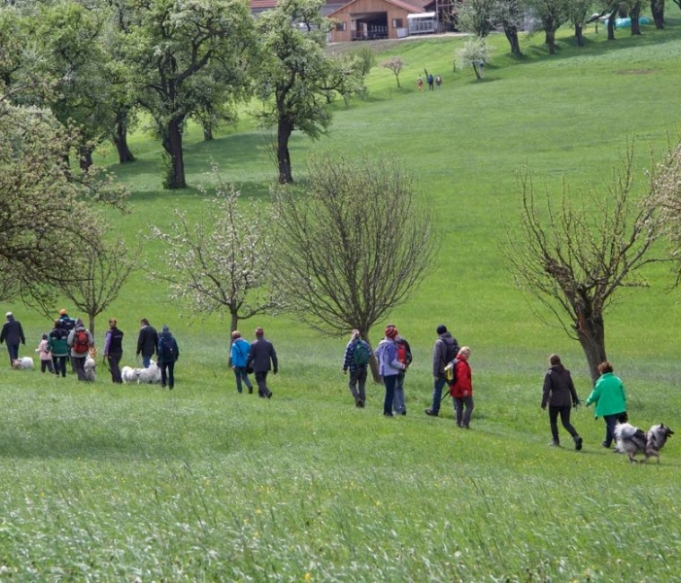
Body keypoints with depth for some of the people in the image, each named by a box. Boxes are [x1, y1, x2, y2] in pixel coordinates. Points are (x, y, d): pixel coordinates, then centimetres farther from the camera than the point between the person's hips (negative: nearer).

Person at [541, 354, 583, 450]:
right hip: (566, 402, 4)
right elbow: (571, 387, 12)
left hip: (555, 402, -4)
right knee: (566, 422, 5)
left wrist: (544, 402, -10)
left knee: (553, 421, 15)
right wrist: (575, 399, 18)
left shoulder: (550, 374, -7)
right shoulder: (566, 373, 7)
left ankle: (555, 440, 16)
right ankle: (576, 437, -17)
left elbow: (546, 389, -11)